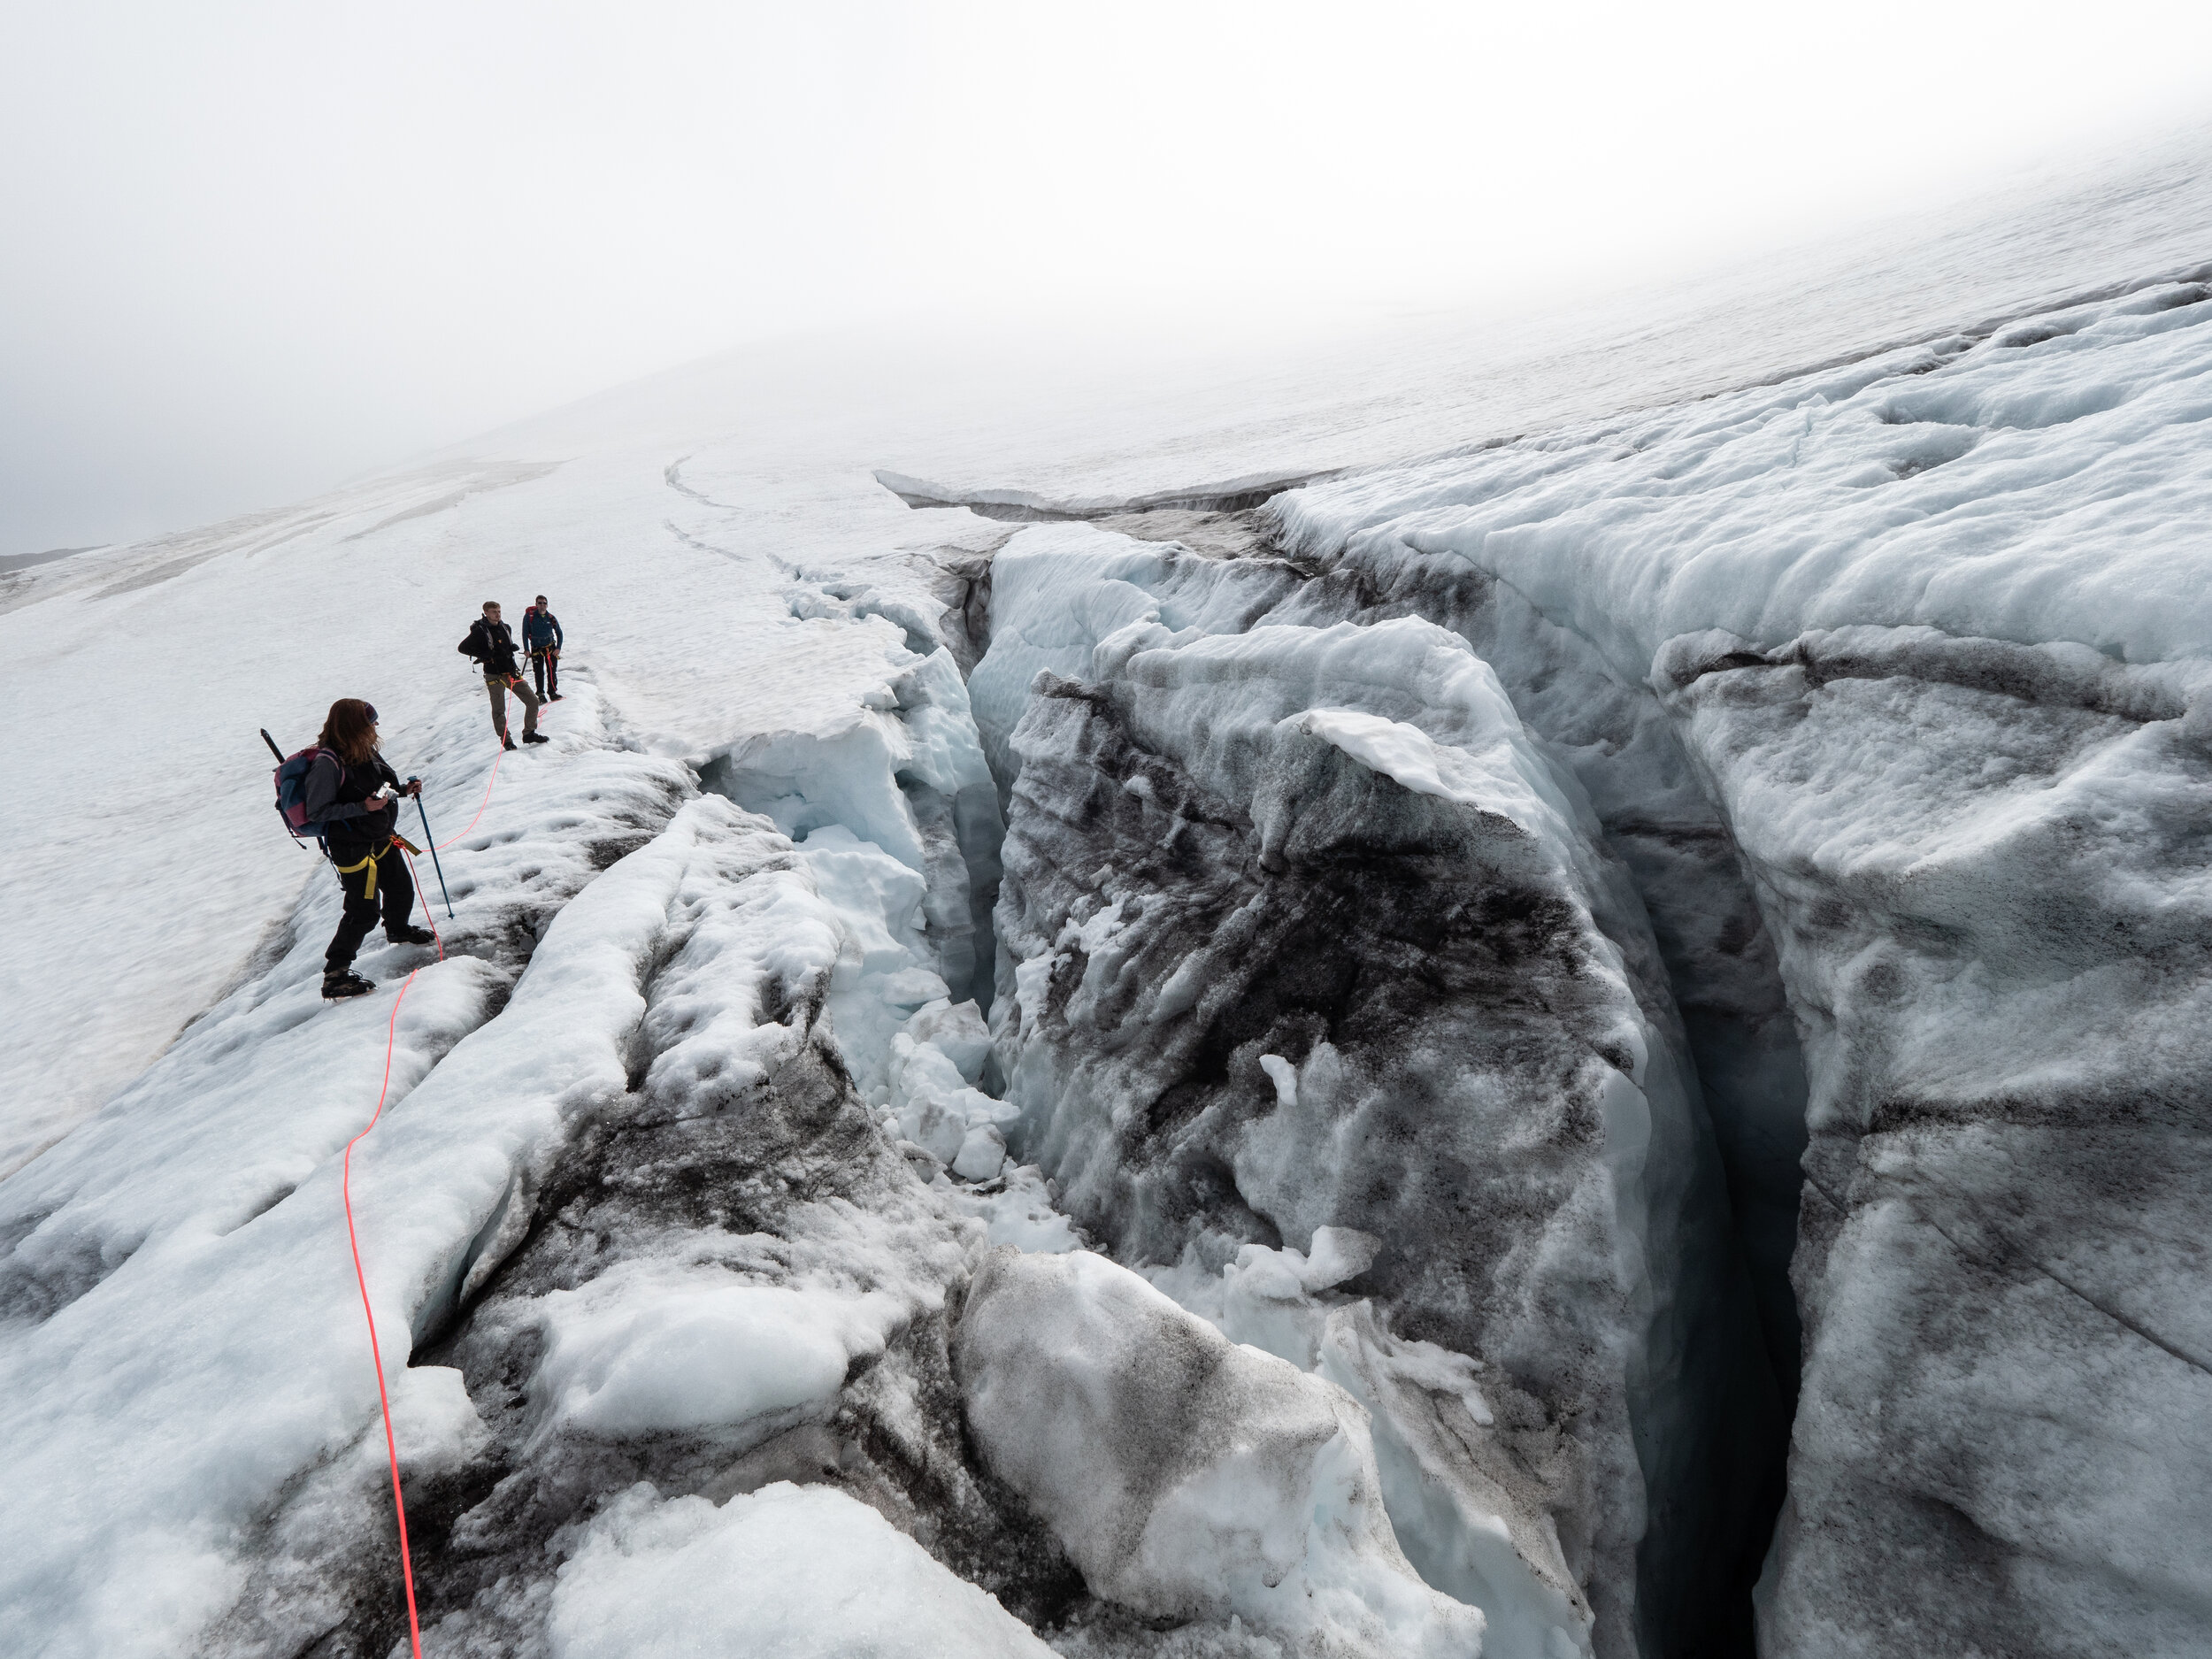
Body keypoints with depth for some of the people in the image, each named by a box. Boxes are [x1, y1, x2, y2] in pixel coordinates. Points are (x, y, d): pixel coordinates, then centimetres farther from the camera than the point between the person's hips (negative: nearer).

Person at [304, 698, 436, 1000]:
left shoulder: (364, 752, 2)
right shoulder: (327, 763, -24)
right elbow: (317, 812, -22)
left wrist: (403, 789, 2)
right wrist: (363, 807, -28)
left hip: (380, 838, 9)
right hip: (351, 847, -8)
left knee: (401, 890, 23)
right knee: (364, 910, -8)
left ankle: (398, 930, 54)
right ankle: (334, 976, 3)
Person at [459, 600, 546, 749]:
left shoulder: (506, 628, 10)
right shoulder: (480, 631, -8)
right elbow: (463, 648, -6)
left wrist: (512, 648, 5)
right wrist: (485, 655, -15)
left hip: (512, 673, 6)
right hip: (494, 676, -5)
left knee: (533, 701, 1)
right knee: (499, 711, 0)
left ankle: (529, 734, 13)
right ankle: (506, 741, 14)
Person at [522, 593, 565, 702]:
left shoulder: (551, 618, -1)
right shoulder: (529, 616, -7)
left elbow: (559, 633, 10)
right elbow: (525, 634, -3)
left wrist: (558, 648, -1)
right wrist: (526, 649, -8)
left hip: (551, 647, 2)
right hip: (536, 649, -2)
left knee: (552, 671, 1)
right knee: (539, 673, -2)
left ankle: (553, 693, 11)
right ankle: (541, 694, 10)